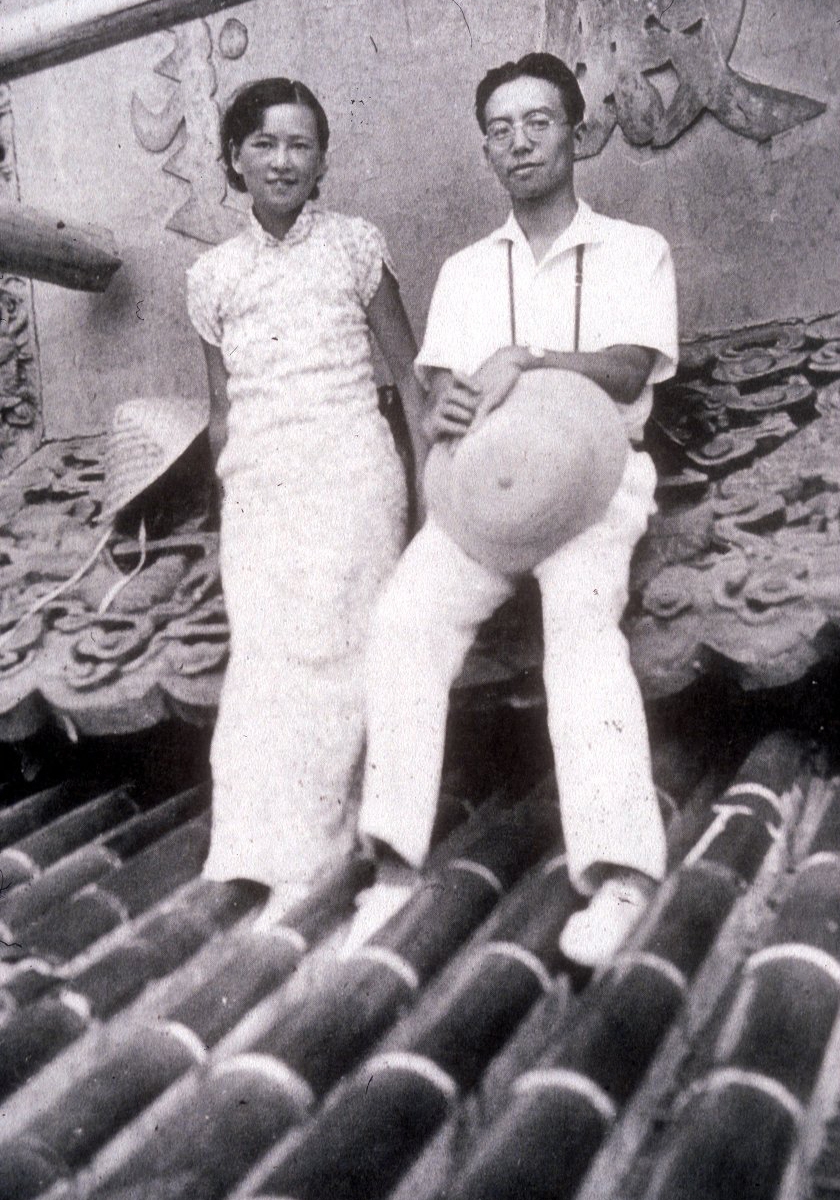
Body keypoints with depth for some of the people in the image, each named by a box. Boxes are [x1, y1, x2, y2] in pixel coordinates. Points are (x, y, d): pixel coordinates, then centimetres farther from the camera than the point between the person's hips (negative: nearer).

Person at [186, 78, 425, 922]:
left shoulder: (355, 246, 6)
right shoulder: (213, 275, 12)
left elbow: (409, 371, 7)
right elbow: (222, 407, 16)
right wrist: (229, 498, 12)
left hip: (348, 472, -3)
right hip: (257, 487, 3)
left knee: (324, 653, -8)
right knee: (263, 657, -4)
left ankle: (300, 865, -2)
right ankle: (284, 859, 1)